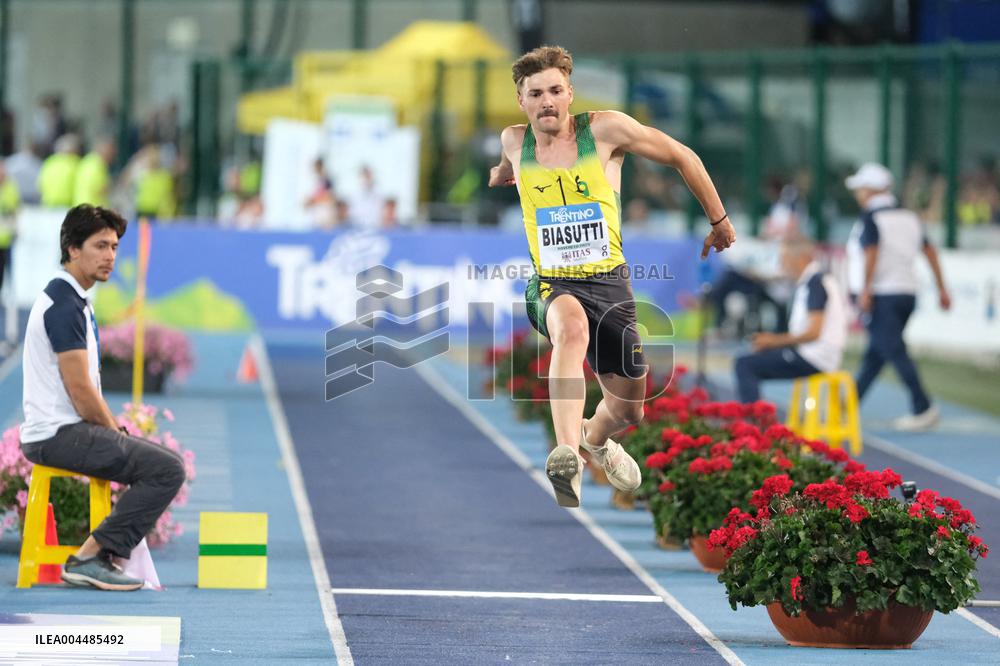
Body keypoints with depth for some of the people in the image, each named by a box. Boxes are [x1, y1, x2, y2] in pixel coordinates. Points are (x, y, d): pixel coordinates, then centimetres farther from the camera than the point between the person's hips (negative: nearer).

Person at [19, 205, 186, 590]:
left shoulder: (74, 300, 16)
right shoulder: (64, 305, -17)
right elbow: (80, 391, -19)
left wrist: (117, 433, 13)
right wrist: (115, 434, -6)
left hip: (62, 431, 11)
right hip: (60, 433, -11)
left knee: (161, 464, 22)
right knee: (167, 468, -17)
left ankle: (106, 557, 13)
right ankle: (90, 557, -14)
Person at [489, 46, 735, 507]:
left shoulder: (605, 130, -7)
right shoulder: (514, 141, 2)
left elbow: (681, 157, 5)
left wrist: (718, 221, 11)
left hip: (610, 283, 1)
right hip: (552, 286, -1)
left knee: (628, 409, 10)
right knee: (572, 326, -40)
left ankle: (596, 438, 50)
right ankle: (566, 456, -55)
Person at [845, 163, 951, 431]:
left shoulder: (870, 219, -9)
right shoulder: (909, 217, 12)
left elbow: (871, 253, -22)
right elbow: (929, 251, 11)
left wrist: (865, 291, -23)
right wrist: (942, 289, 13)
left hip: (881, 295, -8)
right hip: (907, 291, 8)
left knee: (895, 351, -9)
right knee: (874, 355, 13)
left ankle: (923, 409, -16)